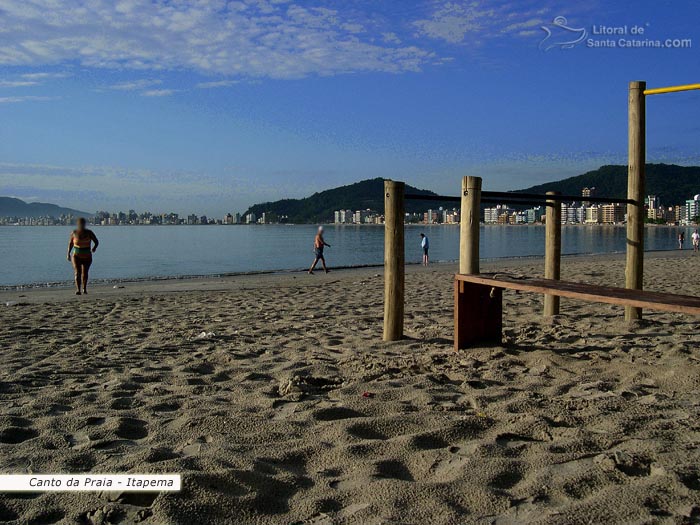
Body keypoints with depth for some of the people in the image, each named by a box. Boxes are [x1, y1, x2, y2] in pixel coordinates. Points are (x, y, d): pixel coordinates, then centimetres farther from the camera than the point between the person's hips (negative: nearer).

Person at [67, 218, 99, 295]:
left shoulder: (89, 232, -8)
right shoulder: (74, 233, -6)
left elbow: (96, 242, 0)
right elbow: (70, 243, 8)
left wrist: (94, 248, -17)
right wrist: (68, 253, 4)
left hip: (87, 257, 1)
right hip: (76, 256, -1)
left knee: (85, 273, 13)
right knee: (77, 273, -16)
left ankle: (84, 288, 35)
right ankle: (78, 290, -24)